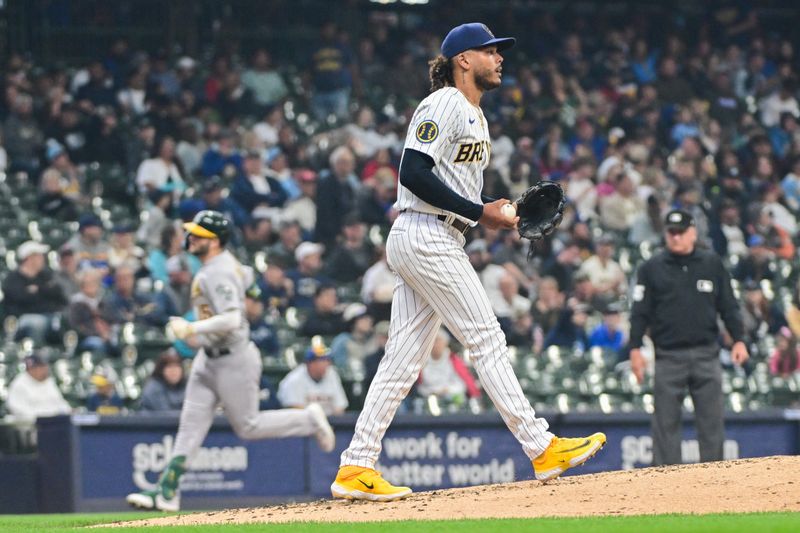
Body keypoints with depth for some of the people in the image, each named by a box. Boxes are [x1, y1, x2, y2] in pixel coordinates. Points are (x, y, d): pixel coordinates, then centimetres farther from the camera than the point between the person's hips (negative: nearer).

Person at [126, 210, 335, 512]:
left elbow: (232, 320, -34)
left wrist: (192, 329, -31)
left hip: (233, 360, -10)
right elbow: (246, 276, 26)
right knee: (191, 424, 4)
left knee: (248, 426, 2)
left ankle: (308, 420, 19)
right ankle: (168, 492, 1)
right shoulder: (228, 263, 5)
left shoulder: (218, 274, -24)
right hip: (208, 359, 10)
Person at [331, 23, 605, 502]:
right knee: (487, 339, -8)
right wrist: (478, 212, -19)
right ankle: (542, 448, -7)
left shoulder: (475, 115, 22)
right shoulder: (443, 105, -10)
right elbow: (413, 173, -20)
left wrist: (498, 212, 6)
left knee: (404, 359, 5)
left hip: (441, 240, 10)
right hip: (425, 236, -10)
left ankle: (356, 468, 4)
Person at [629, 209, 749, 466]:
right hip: (668, 356, -1)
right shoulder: (652, 268, 4)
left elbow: (728, 306, 11)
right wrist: (635, 349, -3)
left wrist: (738, 340, 2)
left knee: (712, 419, 0)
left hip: (706, 355, 1)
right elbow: (640, 311, 4)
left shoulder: (712, 264, 9)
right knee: (666, 421, -1)